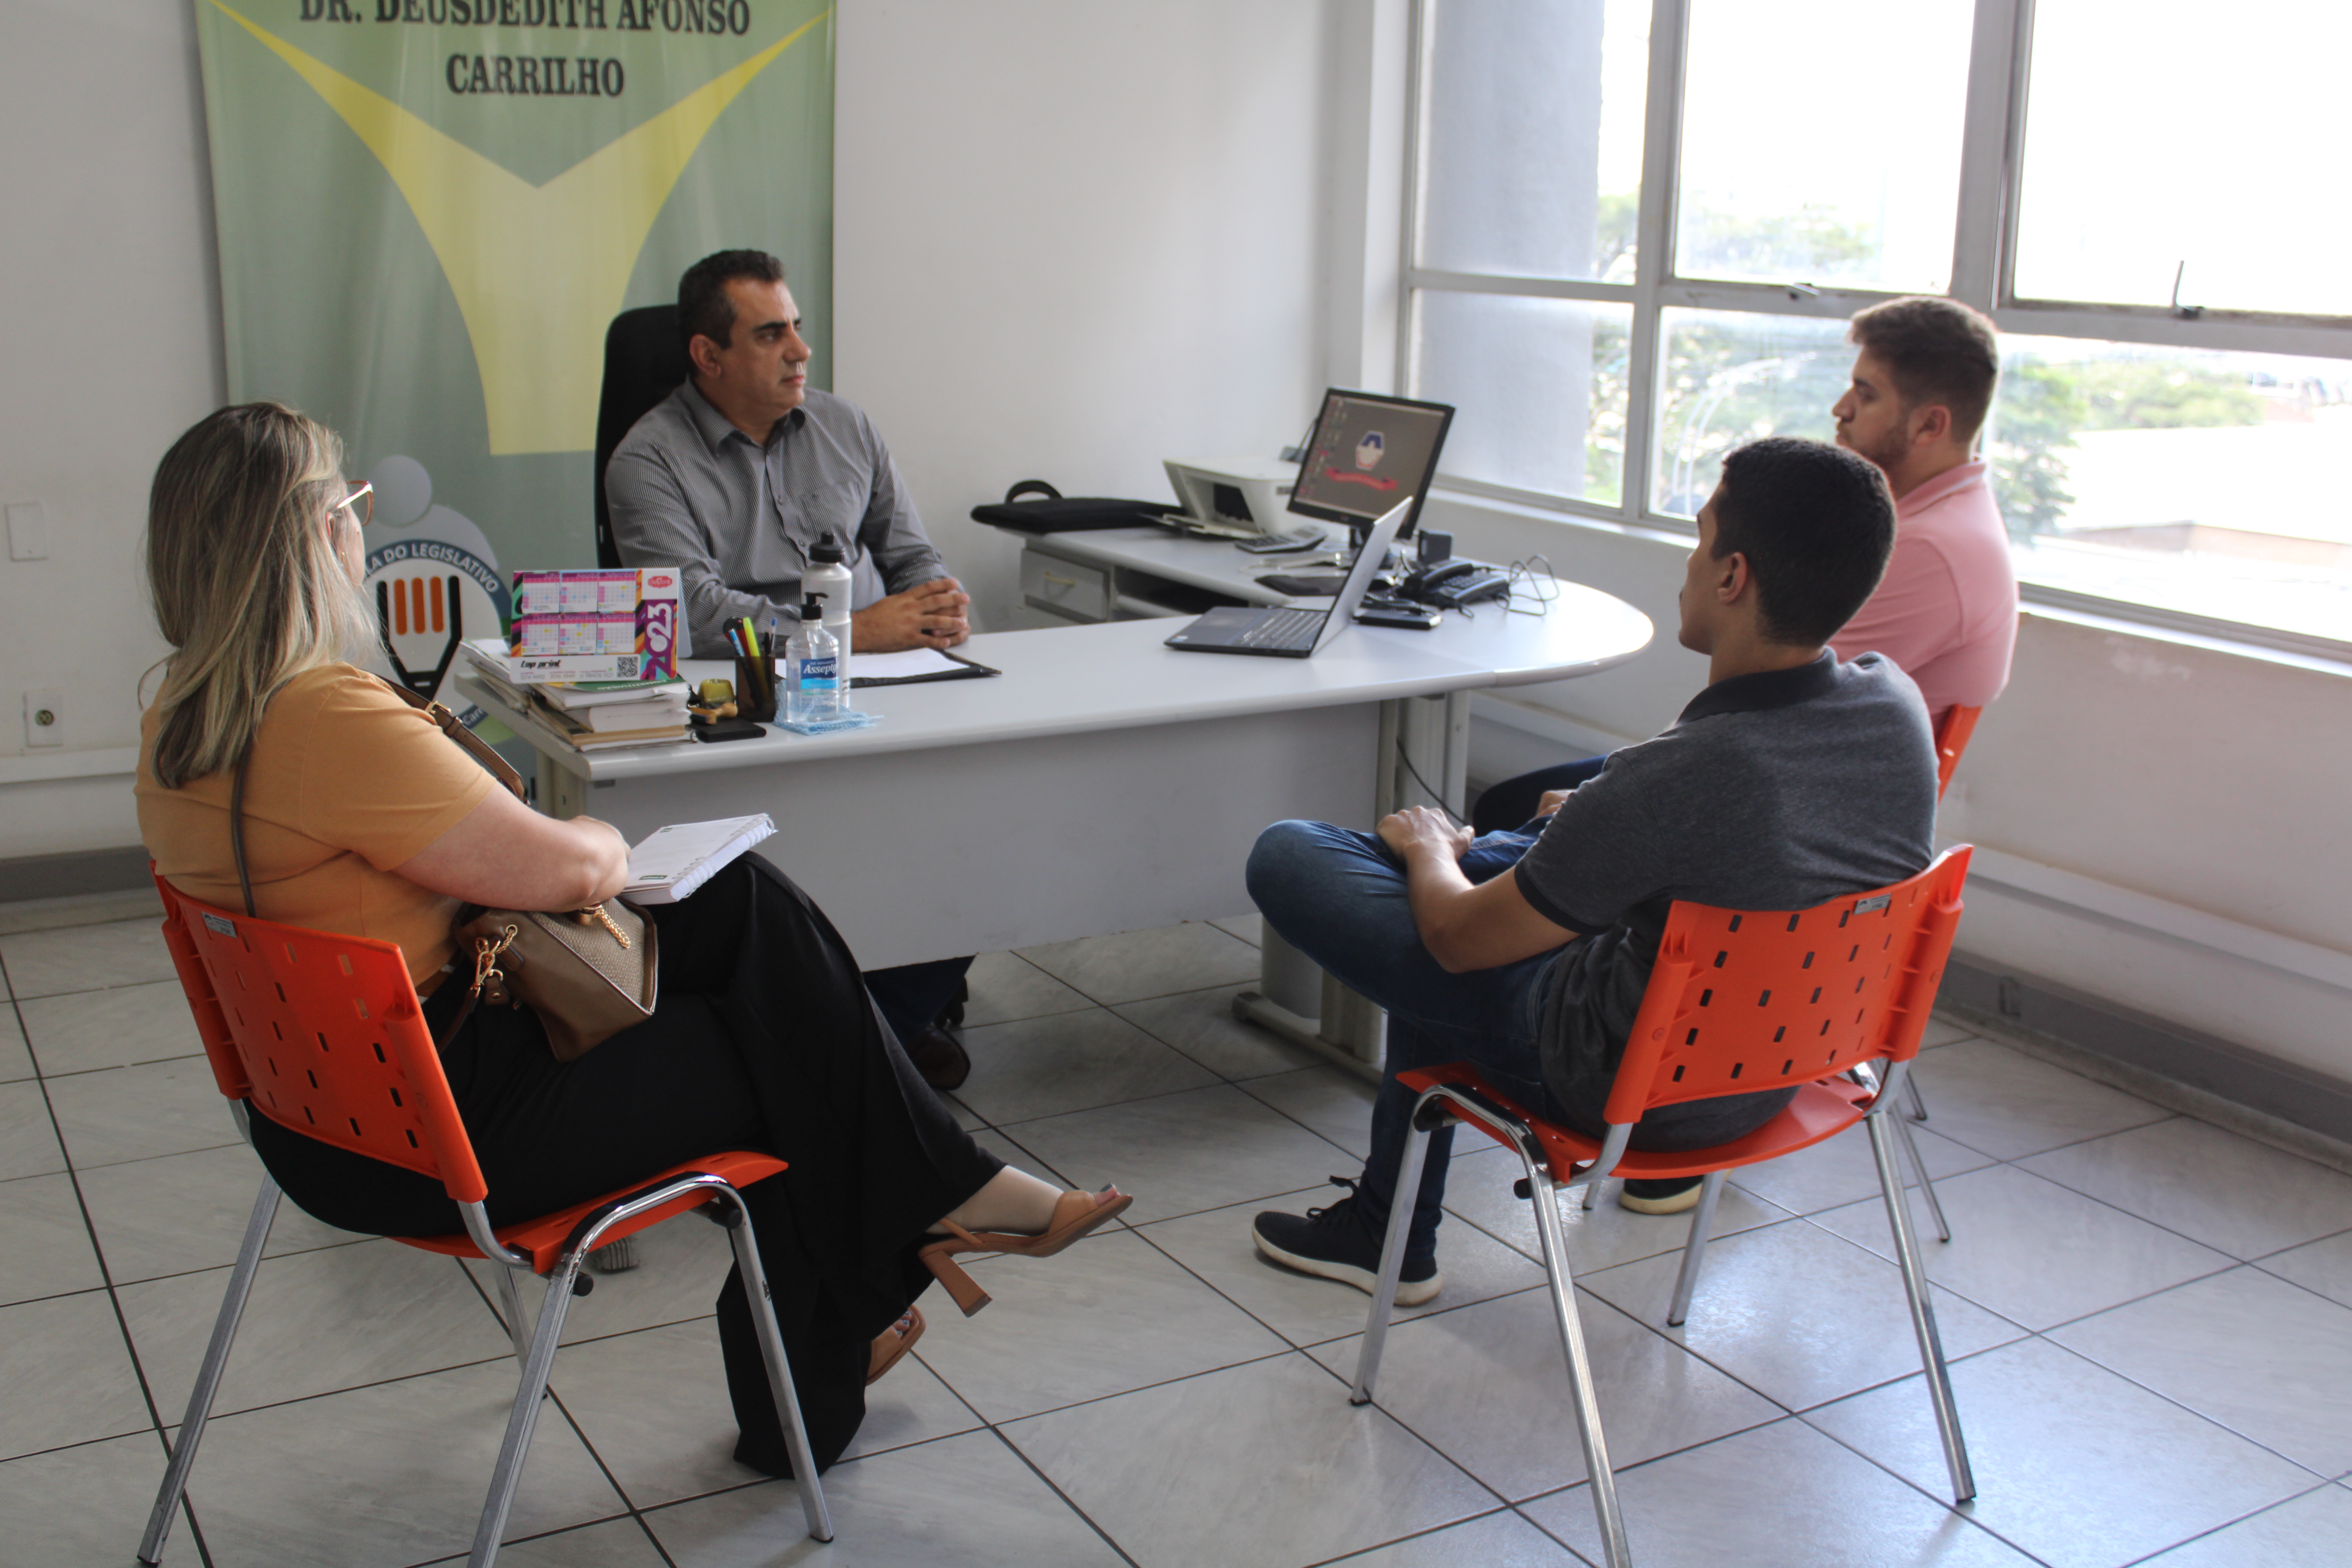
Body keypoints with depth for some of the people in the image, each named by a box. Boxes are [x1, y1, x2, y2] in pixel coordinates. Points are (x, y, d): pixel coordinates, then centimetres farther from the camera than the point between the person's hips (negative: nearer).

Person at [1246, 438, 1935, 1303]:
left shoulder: (1672, 782, -36)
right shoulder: (1898, 704, -14)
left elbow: (1459, 935, -19)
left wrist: (1426, 849, 2)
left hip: (1629, 1085, -8)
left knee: (1286, 856, 0)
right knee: (1514, 835, 30)